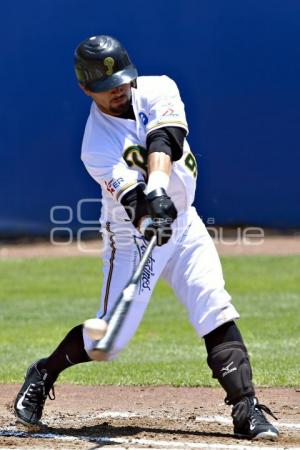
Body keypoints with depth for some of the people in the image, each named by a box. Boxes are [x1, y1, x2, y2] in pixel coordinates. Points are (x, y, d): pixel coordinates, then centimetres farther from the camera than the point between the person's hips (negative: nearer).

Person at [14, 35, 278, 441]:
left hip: (183, 223, 4)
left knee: (217, 315, -10)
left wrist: (157, 189, -47)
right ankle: (43, 375, 20)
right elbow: (132, 200, -31)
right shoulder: (97, 147, -20)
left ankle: (247, 410, -11)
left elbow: (162, 144, -29)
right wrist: (149, 219, -54)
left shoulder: (158, 90, -10)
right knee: (112, 336, -5)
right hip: (131, 238, -4)